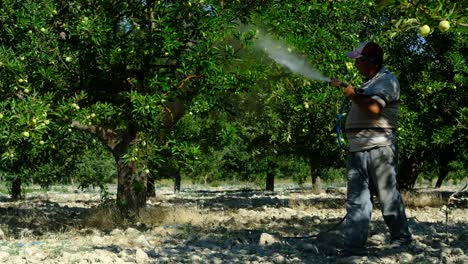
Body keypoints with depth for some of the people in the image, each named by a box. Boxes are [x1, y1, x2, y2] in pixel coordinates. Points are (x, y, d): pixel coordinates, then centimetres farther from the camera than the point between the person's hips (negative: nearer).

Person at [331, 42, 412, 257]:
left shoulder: (387, 80, -6)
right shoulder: (368, 83, 24)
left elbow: (374, 107, -22)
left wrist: (354, 95, -9)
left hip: (379, 147, -8)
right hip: (356, 148, 8)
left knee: (388, 195, 0)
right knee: (356, 199, 1)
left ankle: (401, 237, 17)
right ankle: (354, 245, -2)